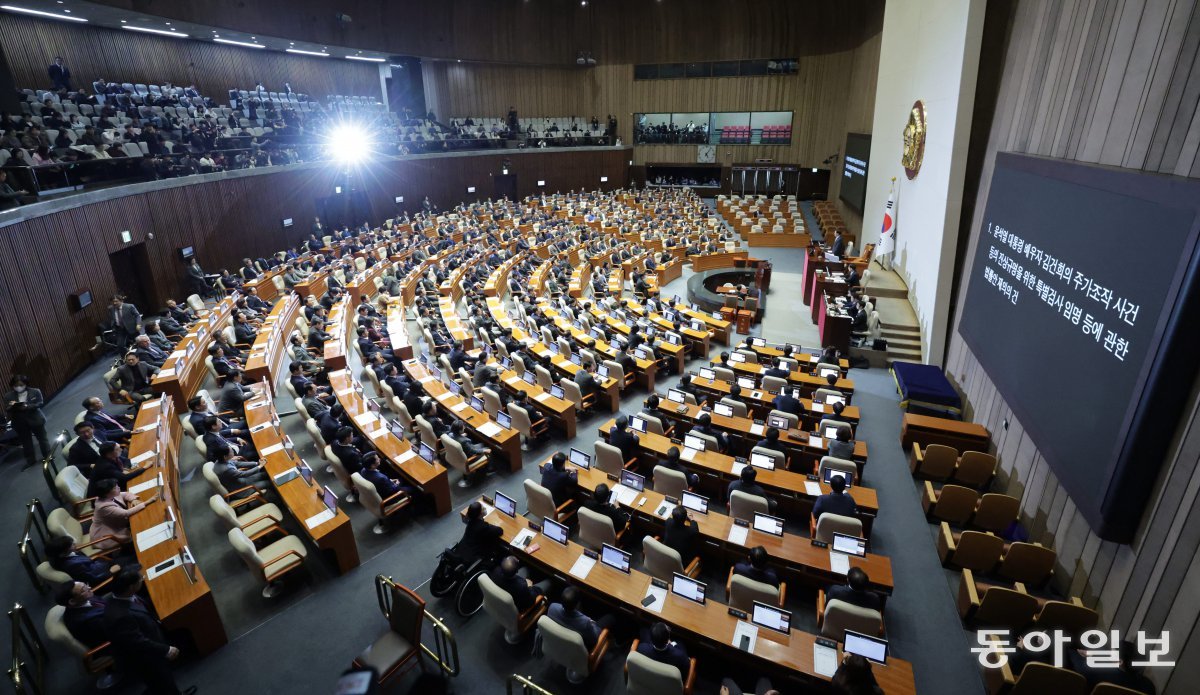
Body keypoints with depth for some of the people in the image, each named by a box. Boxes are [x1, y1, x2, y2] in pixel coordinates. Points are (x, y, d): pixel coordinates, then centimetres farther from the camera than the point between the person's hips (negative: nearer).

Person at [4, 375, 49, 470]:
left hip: (36, 420, -2)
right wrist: (11, 406, -23)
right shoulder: (8, 396, 1)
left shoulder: (35, 392, -4)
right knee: (26, 442, 9)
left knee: (42, 438, 10)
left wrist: (27, 407, -26)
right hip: (20, 423, 2)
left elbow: (40, 403, -11)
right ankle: (30, 461, 19)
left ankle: (48, 456, 23)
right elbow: (6, 410, -1)